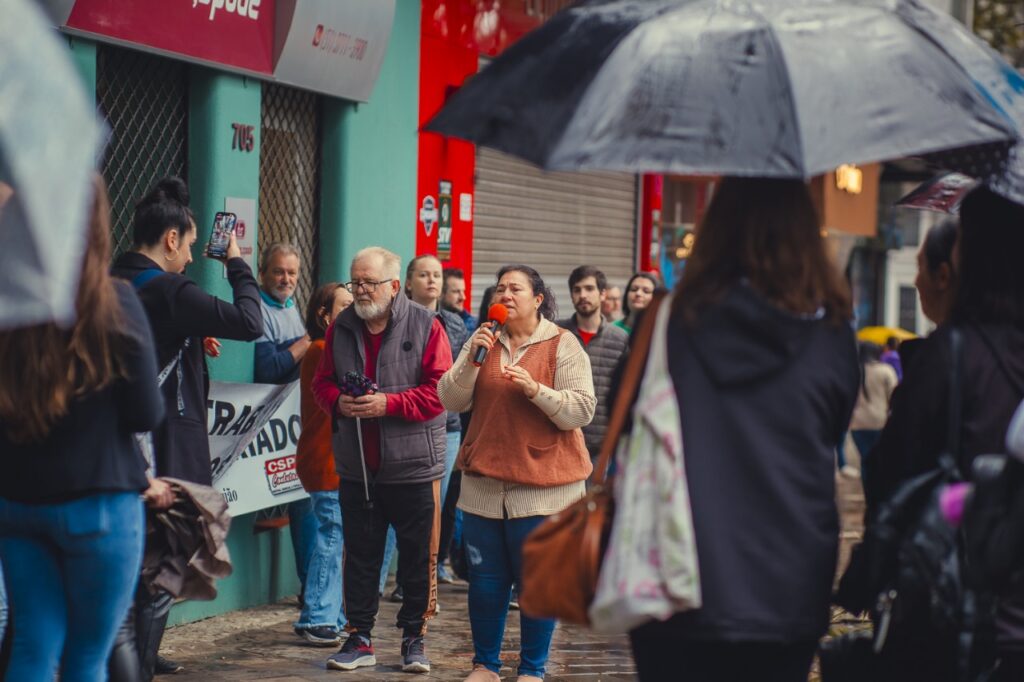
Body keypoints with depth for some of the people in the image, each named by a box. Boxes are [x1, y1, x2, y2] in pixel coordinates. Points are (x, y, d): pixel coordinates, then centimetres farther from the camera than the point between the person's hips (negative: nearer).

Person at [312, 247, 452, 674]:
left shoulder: (425, 326, -6)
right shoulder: (341, 328, 7)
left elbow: (441, 389, -11)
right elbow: (322, 382, 12)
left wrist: (389, 403, -20)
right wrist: (338, 401, -11)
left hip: (413, 466, -3)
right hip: (356, 466, 3)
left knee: (418, 557, 4)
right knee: (360, 554, 9)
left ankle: (414, 638, 16)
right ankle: (359, 638, 17)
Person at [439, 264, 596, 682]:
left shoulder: (563, 346, -3)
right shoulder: (483, 340, 9)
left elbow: (582, 411, -9)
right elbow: (450, 401, 3)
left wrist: (535, 389, -21)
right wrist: (471, 359, -11)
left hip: (543, 486, -4)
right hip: (484, 482, 4)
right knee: (485, 580, 8)